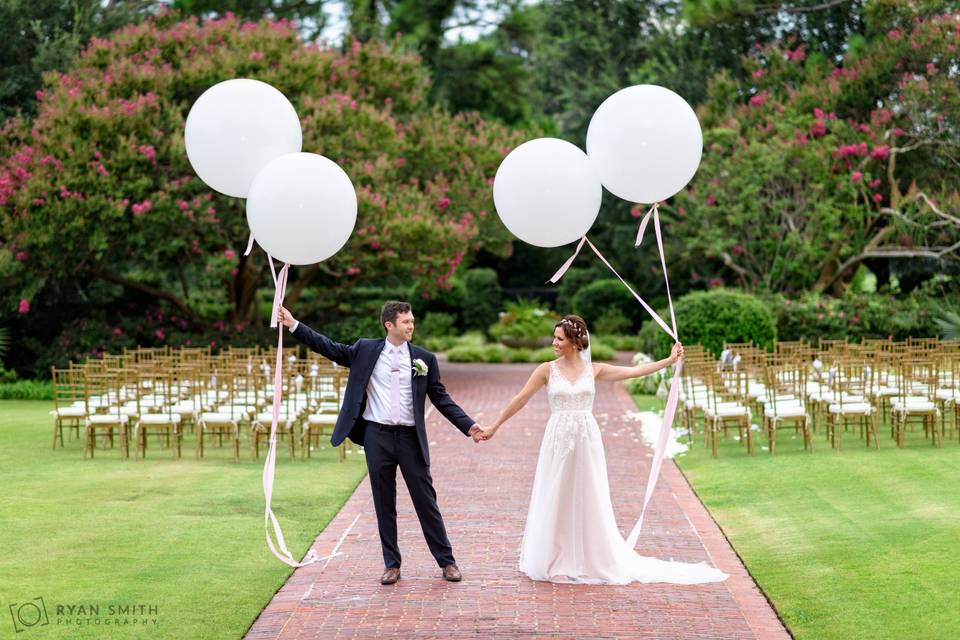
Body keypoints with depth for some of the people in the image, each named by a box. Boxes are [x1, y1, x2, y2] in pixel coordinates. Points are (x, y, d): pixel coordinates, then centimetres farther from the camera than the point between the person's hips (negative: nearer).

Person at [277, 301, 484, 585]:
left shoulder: (424, 358, 3)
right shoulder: (366, 350, 3)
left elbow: (441, 398, 5)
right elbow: (330, 348, 5)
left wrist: (468, 426, -3)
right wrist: (294, 325, -1)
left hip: (410, 437, 0)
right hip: (377, 436, 0)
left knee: (426, 500, 3)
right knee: (384, 504, 7)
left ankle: (446, 561, 11)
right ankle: (391, 564, 16)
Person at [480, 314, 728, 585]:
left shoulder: (593, 369, 3)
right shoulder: (547, 370, -1)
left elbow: (634, 371, 6)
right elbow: (520, 399, 2)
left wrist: (670, 360, 6)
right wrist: (495, 426, 2)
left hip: (586, 441, 1)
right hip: (558, 439, -1)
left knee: (587, 500, 6)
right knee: (557, 501, 3)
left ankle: (589, 560, 18)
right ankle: (557, 562, 13)